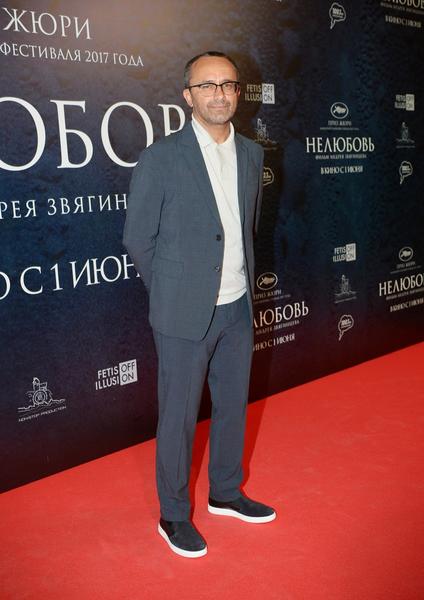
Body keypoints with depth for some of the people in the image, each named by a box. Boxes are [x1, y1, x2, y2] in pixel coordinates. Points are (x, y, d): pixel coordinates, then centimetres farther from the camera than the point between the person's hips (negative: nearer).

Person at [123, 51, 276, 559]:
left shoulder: (251, 154, 5)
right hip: (186, 315, -5)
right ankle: (173, 515, 27)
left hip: (237, 308, 6)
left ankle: (225, 493, 40)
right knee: (179, 418, 7)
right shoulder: (160, 158, -12)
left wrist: (239, 282, 13)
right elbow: (137, 240, -5)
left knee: (233, 406, 18)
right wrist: (173, 292, 3)